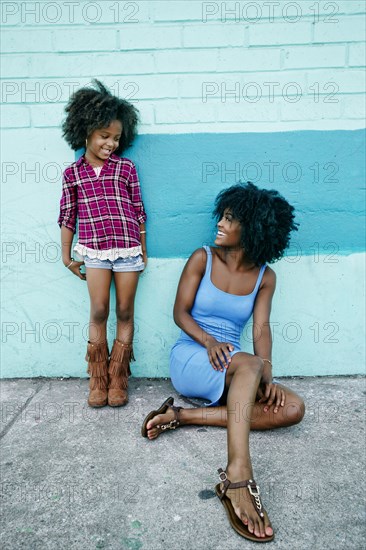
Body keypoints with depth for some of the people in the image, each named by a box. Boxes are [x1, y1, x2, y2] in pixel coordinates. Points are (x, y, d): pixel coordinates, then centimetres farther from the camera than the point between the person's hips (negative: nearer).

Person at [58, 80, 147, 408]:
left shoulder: (126, 168, 5)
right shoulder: (73, 173, 7)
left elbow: (138, 211, 7)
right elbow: (67, 216, 10)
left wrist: (143, 251, 7)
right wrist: (67, 256, 10)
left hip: (128, 248, 0)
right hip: (94, 250, 0)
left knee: (125, 312, 4)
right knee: (99, 312, 0)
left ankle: (118, 378, 16)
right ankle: (98, 379, 14)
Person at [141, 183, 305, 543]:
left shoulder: (265, 277, 4)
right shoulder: (203, 259, -3)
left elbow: (261, 328, -5)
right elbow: (180, 312, -6)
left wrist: (267, 374, -23)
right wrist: (209, 342, -25)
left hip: (233, 373, 4)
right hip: (190, 360, -4)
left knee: (292, 408, -19)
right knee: (247, 363, -34)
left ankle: (182, 416, -25)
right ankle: (238, 477, -45)